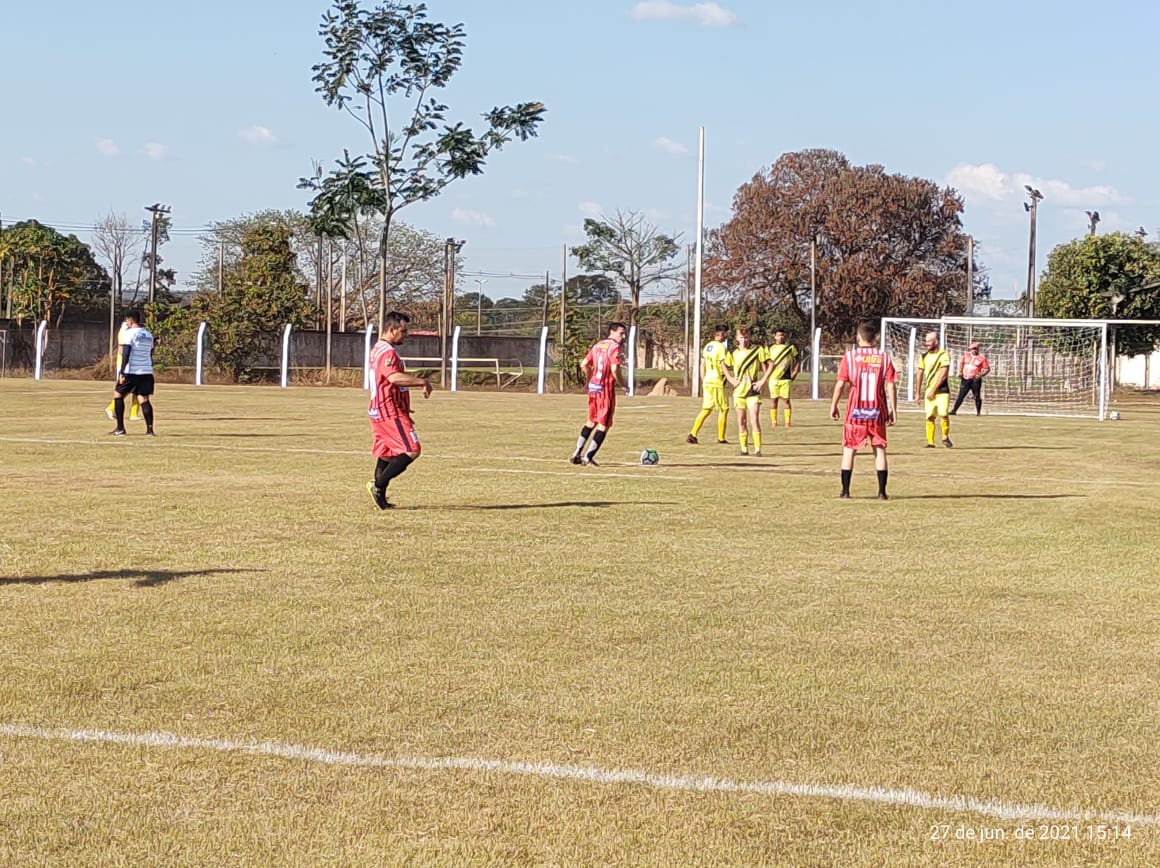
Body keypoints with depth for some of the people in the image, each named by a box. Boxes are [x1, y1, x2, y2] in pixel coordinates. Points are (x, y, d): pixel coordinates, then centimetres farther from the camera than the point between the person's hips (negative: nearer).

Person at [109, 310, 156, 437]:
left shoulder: (129, 333, -7)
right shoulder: (149, 334, 15)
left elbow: (126, 354, -13)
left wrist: (122, 372, -14)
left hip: (132, 371, -6)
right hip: (147, 372, 6)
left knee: (118, 394, 10)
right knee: (144, 399, 4)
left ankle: (120, 428, 7)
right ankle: (149, 429, -9)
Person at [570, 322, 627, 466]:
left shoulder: (597, 345, 12)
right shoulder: (614, 347, -11)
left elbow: (584, 365, 12)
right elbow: (614, 370, -21)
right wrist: (622, 384, -6)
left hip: (592, 388, 7)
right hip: (606, 389, -7)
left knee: (591, 421, 21)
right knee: (604, 425, 1)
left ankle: (577, 453, 18)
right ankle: (588, 456, -2)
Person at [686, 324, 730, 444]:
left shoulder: (707, 346, 13)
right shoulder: (721, 347, -11)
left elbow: (702, 365, 16)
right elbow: (724, 365, -17)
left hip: (707, 381, 7)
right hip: (717, 382, -7)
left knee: (706, 409, 11)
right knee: (724, 409, 5)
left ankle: (692, 434, 1)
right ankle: (721, 438, 8)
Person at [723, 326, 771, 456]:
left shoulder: (757, 351, -4)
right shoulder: (733, 353, 3)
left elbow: (769, 366, 0)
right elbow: (724, 366, 20)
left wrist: (763, 381, -7)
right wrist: (730, 379, 6)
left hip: (753, 391, -3)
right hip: (739, 391, 3)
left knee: (754, 419, -12)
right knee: (741, 420, 6)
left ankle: (757, 449, -12)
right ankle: (744, 448, 13)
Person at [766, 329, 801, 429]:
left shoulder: (790, 348, 6)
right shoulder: (771, 349, 9)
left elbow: (798, 360, 10)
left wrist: (795, 373, 1)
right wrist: (768, 374, 4)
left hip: (786, 378, -1)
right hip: (774, 378, 1)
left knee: (786, 399, -5)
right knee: (774, 399, 1)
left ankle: (788, 421, -3)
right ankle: (773, 421, 5)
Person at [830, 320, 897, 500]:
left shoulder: (850, 356, -2)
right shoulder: (883, 357, 1)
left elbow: (841, 384, -4)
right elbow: (891, 385, -3)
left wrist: (833, 405, 6)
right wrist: (893, 409, 4)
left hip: (855, 411, -1)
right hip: (877, 411, 1)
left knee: (849, 449, 8)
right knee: (879, 449, 8)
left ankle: (845, 490, 7)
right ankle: (882, 492, 4)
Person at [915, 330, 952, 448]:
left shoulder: (944, 355, -7)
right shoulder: (924, 357, 10)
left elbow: (943, 375, -14)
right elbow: (919, 375, 15)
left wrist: (933, 390, -15)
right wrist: (917, 394, 13)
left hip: (942, 391, -5)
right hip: (929, 391, 5)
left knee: (943, 414, -16)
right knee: (930, 417, 0)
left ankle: (945, 437, 5)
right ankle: (930, 442, 6)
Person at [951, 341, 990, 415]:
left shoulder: (982, 358, -5)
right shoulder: (966, 355, 6)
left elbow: (987, 369, -2)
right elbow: (961, 363, 23)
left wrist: (980, 375, -14)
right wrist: (960, 372, 10)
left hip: (975, 380, -3)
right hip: (965, 379, 3)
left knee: (977, 396, 3)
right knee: (961, 395, 0)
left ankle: (978, 412, 12)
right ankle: (954, 410, -1)